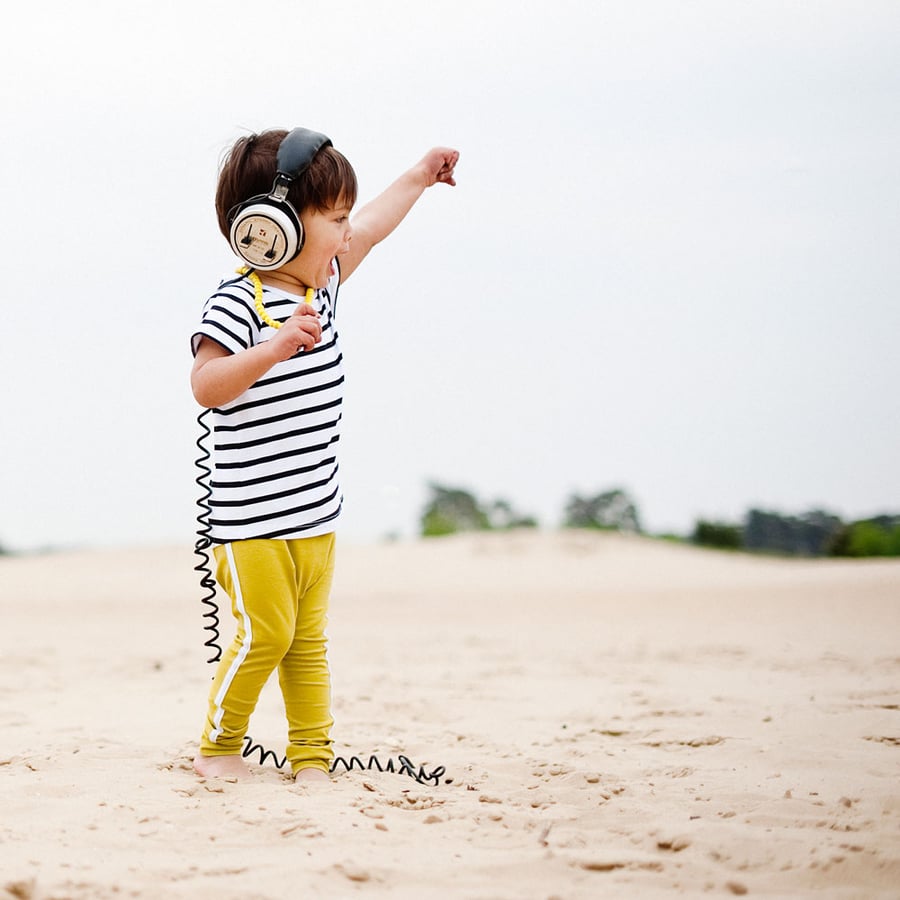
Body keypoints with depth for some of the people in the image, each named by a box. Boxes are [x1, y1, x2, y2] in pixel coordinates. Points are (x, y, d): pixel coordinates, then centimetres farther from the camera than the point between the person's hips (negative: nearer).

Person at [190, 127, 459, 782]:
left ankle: (312, 754, 18)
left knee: (308, 639, 11)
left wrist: (419, 177, 35)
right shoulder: (236, 305, -16)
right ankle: (217, 747, 11)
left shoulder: (319, 285, 9)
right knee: (264, 635, -6)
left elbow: (371, 230, 25)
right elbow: (206, 386, -27)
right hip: (252, 519, -8)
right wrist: (277, 346, -37)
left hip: (317, 515, 8)